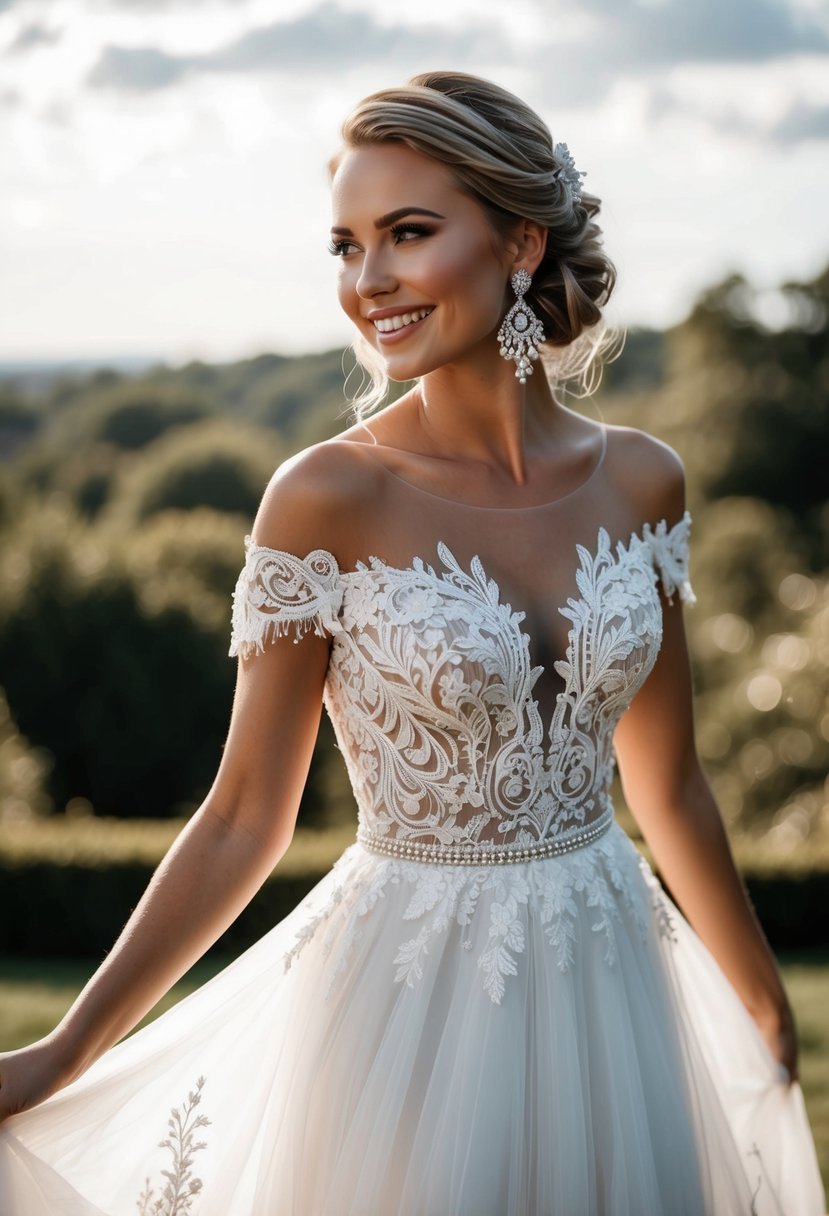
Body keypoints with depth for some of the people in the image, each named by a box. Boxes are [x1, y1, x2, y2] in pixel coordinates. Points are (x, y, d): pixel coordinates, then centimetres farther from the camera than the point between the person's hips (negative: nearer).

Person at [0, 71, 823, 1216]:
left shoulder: (640, 480, -3)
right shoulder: (326, 497, -14)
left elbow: (669, 787, 7)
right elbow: (244, 820, -8)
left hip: (612, 984, 4)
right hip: (415, 994, -4)